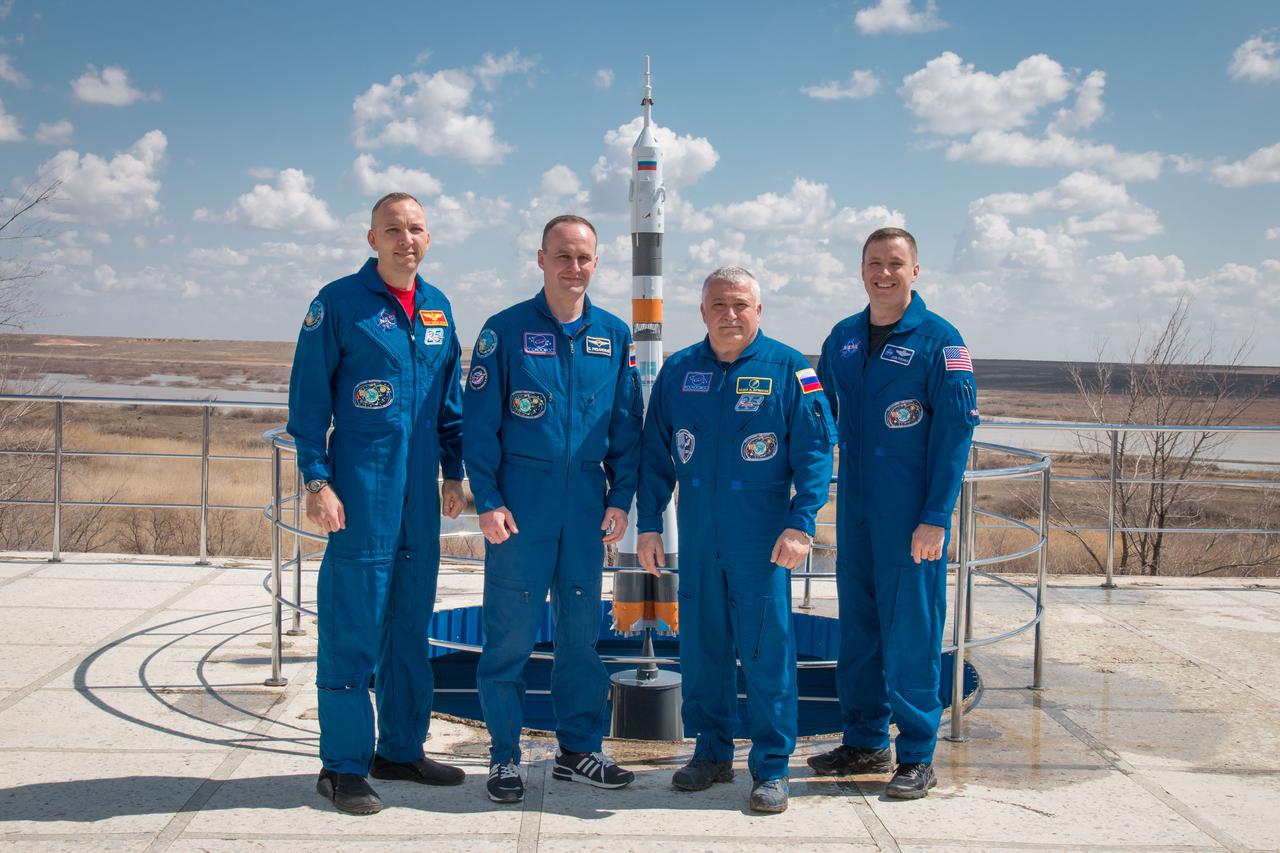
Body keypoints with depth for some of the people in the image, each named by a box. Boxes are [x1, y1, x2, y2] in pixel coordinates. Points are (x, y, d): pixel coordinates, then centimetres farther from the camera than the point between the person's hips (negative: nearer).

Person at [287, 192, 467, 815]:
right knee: (354, 625, -4)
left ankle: (400, 749, 24)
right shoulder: (339, 302, -4)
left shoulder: (437, 308, 13)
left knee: (411, 622, 12)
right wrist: (317, 481, -13)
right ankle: (343, 767, 6)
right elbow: (308, 398, -6)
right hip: (361, 488, -6)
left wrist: (453, 473, 14)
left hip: (420, 491, 6)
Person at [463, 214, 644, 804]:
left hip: (587, 504, 4)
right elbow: (479, 423, -4)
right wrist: (488, 502, -10)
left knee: (582, 628, 10)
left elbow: (626, 425, 11)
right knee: (510, 632, -1)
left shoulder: (614, 336, 8)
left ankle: (578, 749, 22)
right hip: (521, 504, -3)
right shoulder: (505, 331, -2)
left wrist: (620, 498, 2)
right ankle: (504, 756, 11)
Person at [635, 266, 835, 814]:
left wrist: (801, 522, -12)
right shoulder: (677, 371, 8)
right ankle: (712, 752, 26)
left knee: (767, 651, -1)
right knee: (701, 648, 10)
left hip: (763, 541, -3)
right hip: (697, 540, 3)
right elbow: (656, 455, 11)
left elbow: (815, 450, -4)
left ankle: (772, 768, 10)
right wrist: (648, 524, 7)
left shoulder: (788, 369, -1)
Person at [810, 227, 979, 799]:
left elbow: (955, 431, -10)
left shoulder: (939, 340, -6)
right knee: (857, 623, 12)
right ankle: (864, 742, 24)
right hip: (854, 506, 6)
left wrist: (935, 517, -15)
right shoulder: (843, 338, 10)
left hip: (912, 513, -5)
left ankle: (917, 756, 9)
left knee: (910, 628, -1)